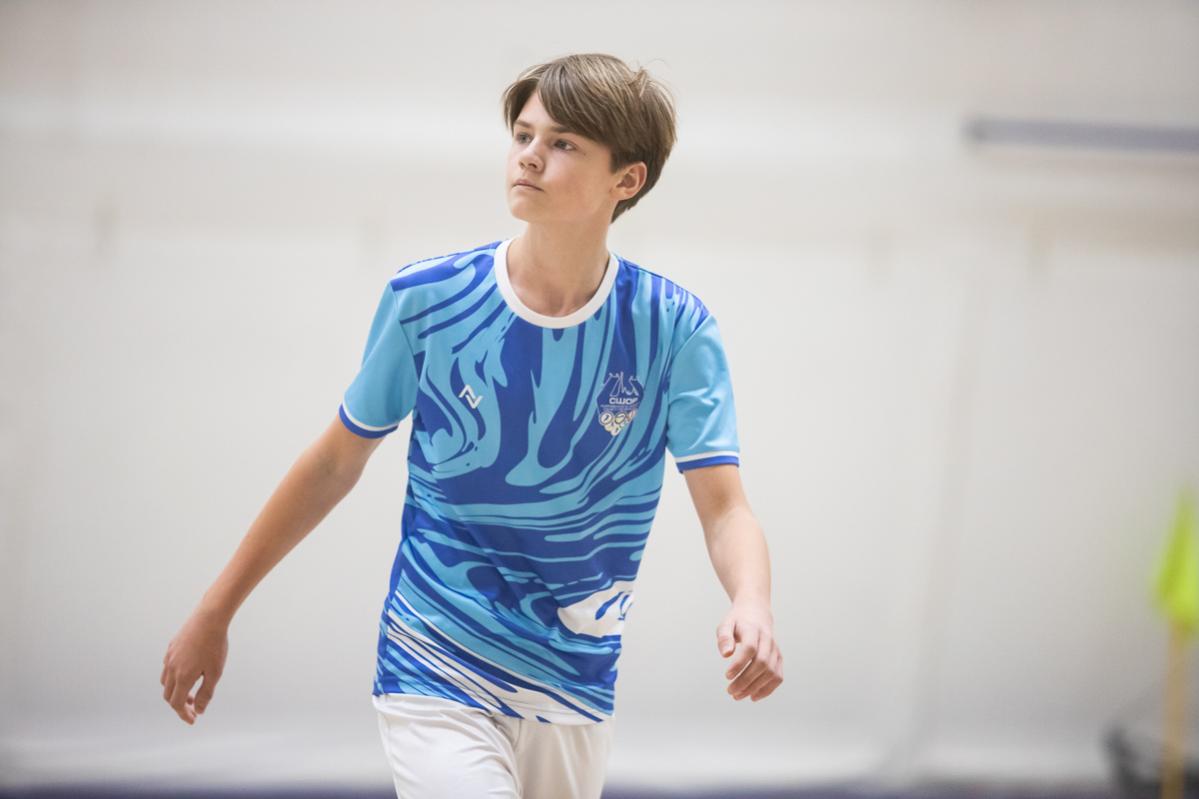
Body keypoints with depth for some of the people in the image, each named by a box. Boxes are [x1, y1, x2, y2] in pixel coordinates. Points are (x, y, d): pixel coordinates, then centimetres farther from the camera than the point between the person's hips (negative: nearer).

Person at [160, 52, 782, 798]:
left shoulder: (675, 328, -6)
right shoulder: (425, 299, -7)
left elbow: (725, 508, -12)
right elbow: (335, 463, 5)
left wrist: (751, 605, -35)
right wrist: (215, 613, 9)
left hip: (575, 694, 2)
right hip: (437, 679, -2)